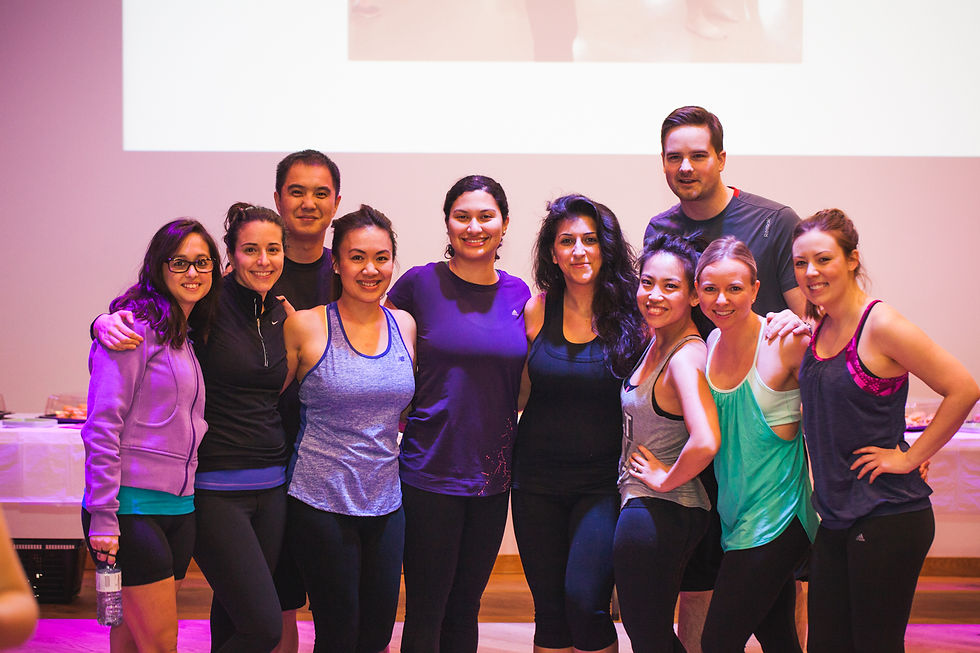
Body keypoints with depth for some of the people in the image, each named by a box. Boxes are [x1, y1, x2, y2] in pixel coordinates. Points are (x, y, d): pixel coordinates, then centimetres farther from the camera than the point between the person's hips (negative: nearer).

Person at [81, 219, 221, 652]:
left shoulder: (189, 336, 16)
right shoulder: (134, 328, -10)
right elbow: (103, 426, -14)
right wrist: (102, 515, -18)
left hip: (180, 508, 7)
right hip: (134, 507, -7)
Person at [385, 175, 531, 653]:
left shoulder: (518, 294, 6)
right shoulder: (420, 284, -5)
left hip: (492, 474, 4)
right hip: (430, 469, -4)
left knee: (466, 608, 14)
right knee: (425, 613, 1)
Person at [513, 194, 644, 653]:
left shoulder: (632, 314, -5)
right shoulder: (537, 310, 2)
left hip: (603, 481, -3)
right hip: (537, 478, 3)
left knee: (584, 599, -16)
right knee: (549, 610, 6)